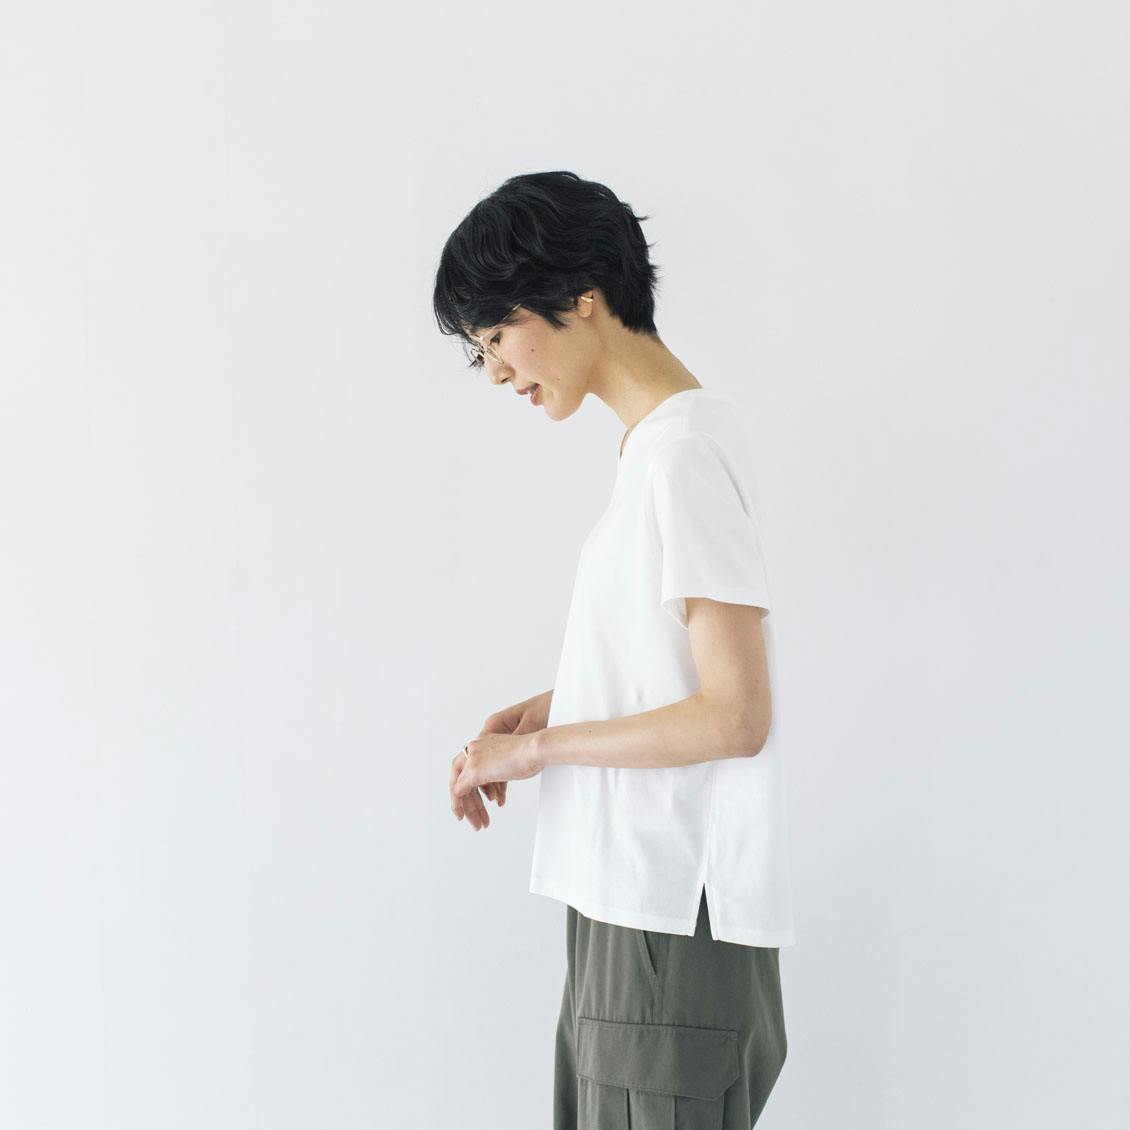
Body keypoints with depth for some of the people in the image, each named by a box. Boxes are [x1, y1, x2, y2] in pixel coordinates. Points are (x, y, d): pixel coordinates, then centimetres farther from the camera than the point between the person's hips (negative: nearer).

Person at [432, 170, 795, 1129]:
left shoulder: (683, 450, -17)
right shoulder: (662, 439, 13)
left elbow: (735, 715, -20)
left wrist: (538, 747, -11)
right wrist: (536, 712, 8)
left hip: (675, 919, -9)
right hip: (633, 904, 9)